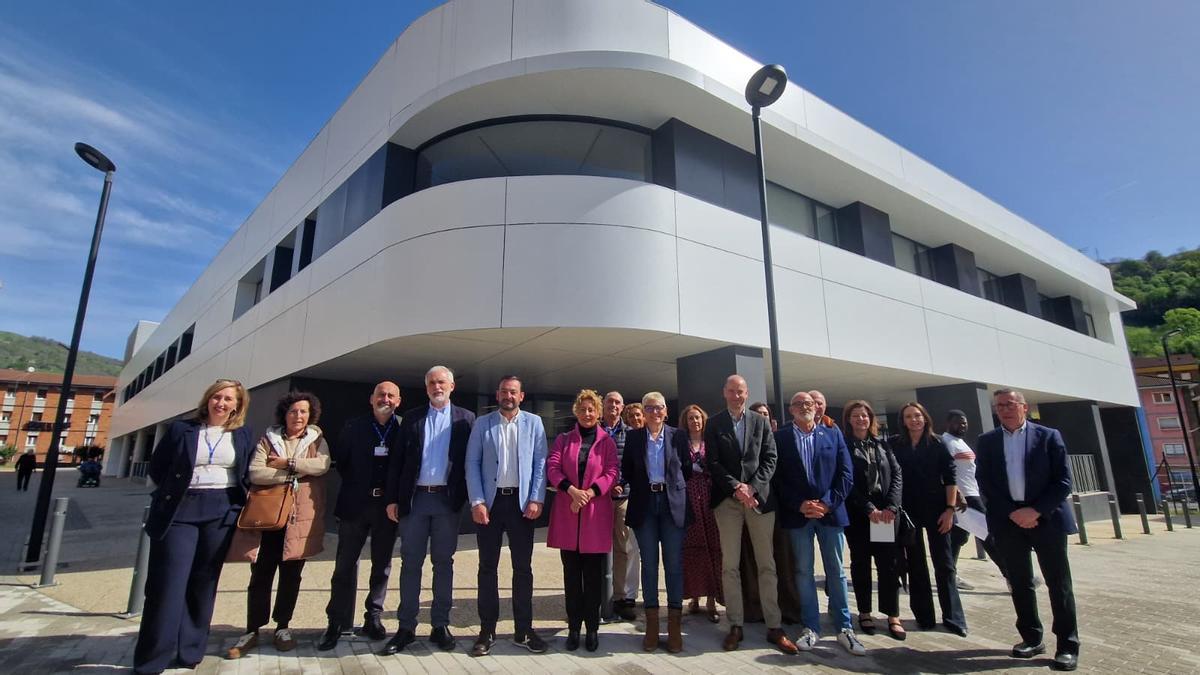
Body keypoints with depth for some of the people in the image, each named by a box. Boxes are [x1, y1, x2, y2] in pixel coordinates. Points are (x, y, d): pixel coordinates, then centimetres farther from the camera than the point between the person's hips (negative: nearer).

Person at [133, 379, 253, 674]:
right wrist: (173, 494, 2)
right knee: (168, 583, -3)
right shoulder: (181, 429, 3)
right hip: (180, 511, -1)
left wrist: (239, 502, 1)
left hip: (221, 512, 1)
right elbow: (156, 467, 8)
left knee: (203, 584, 7)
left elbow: (249, 473, 11)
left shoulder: (243, 435, 8)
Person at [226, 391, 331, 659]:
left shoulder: (317, 440, 7)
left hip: (300, 518, 0)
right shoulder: (268, 439, 7)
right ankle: (252, 631, 18)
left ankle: (282, 627, 24)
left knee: (291, 575, 9)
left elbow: (322, 465, -12)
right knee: (260, 575, 4)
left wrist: (287, 463, -12)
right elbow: (255, 473, -7)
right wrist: (295, 474, -13)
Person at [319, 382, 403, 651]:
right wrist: (356, 485, 3)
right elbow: (339, 461, 6)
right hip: (355, 504, 0)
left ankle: (373, 618, 23)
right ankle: (337, 623, 17)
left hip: (388, 505, 0)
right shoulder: (353, 426, 1)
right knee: (345, 565, 6)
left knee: (382, 565, 10)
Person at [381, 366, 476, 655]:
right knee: (410, 563, 7)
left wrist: (467, 497, -6)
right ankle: (406, 627, 17)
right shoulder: (411, 418, 8)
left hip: (447, 500, -1)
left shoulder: (465, 419, 4)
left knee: (443, 563, 8)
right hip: (415, 498, 1)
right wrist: (393, 498, 1)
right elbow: (397, 460, 6)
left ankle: (440, 625, 19)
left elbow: (471, 460, 1)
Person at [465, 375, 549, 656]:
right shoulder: (482, 424, 4)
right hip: (489, 502, 0)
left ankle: (523, 630, 20)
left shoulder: (533, 422, 4)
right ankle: (487, 631, 21)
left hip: (521, 502, 0)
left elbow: (540, 463, 1)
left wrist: (536, 499, -8)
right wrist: (477, 502, -8)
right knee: (487, 567, 8)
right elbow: (472, 464, 0)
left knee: (523, 567, 7)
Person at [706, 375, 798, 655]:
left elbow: (770, 459, 3)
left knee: (767, 564, 4)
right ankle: (736, 626, 12)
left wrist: (752, 487, -10)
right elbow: (713, 462, -2)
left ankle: (774, 627, 12)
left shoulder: (761, 422, 9)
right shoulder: (714, 424, 4)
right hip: (727, 500, -1)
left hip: (760, 496, 1)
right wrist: (736, 488, -13)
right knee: (730, 565, 3)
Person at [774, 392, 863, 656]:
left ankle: (844, 628, 19)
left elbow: (846, 473, 2)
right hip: (798, 513, -1)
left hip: (830, 511, 1)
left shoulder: (833, 434, 7)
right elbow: (777, 477, -3)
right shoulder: (780, 437, 2)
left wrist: (827, 503, -8)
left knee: (836, 572, 8)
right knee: (804, 571, 6)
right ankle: (810, 628, 16)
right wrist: (800, 505, -11)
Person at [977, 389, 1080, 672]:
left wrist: (1036, 511, -14)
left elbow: (1063, 481, -4)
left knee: (1058, 583, 4)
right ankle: (1032, 638, 22)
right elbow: (984, 483, 2)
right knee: (1019, 583, 10)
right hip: (1008, 520, 2)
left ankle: (1068, 645, 14)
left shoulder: (1048, 436, 1)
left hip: (1046, 518, -2)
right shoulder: (987, 441, 6)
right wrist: (1012, 513, -9)